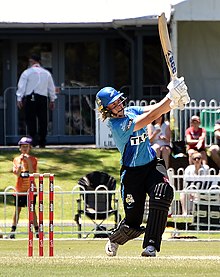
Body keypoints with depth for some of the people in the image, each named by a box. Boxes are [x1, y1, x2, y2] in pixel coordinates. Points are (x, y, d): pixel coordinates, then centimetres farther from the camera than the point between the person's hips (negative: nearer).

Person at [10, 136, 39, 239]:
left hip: (30, 188, -1)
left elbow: (32, 173, -9)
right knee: (17, 209, 2)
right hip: (19, 188, 1)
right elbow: (17, 173, -7)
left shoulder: (33, 159, 2)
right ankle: (13, 230, 5)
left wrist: (28, 161, -17)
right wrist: (20, 162, -17)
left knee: (32, 209, 1)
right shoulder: (16, 159, 4)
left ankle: (36, 229, 3)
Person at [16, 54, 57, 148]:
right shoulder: (47, 73, 12)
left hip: (30, 98, -3)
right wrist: (52, 100, 24)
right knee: (42, 120, 6)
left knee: (30, 119, 1)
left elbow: (21, 86, -3)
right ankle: (42, 142, 7)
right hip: (43, 97, 3)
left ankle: (34, 135, -21)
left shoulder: (27, 72, 1)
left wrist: (19, 99, -1)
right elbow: (51, 87, 17)